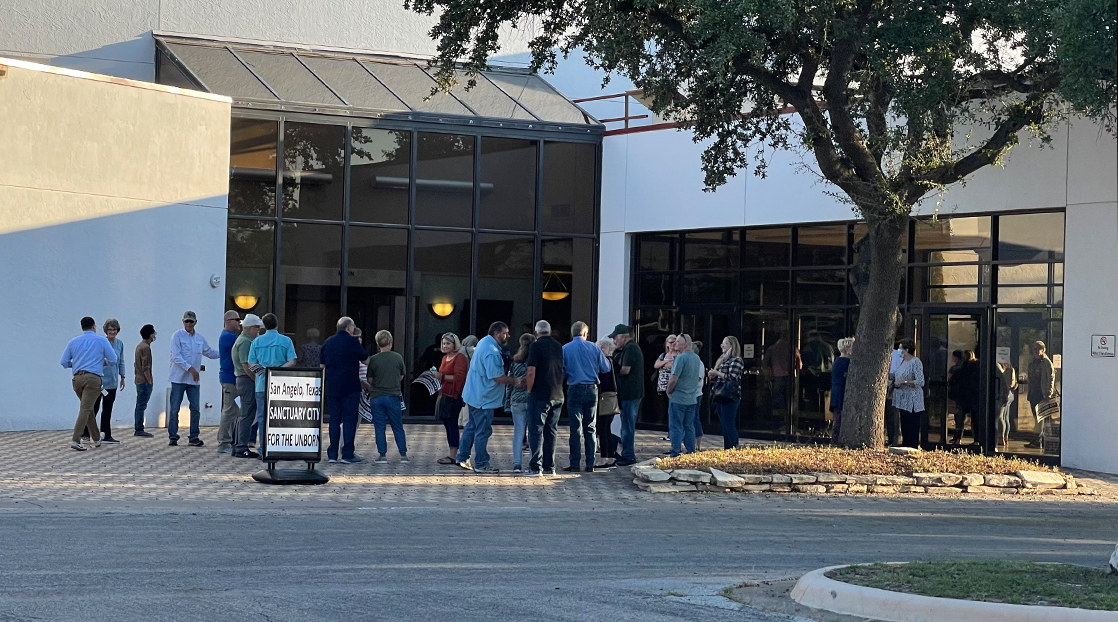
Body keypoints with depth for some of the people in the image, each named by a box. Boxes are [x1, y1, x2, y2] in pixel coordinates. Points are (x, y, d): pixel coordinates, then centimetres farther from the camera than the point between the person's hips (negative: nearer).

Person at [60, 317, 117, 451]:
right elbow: (113, 359, 6)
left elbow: (64, 362, 8)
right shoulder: (102, 341, 3)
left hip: (77, 378, 4)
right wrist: (103, 362, 27)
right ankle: (75, 440, -20)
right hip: (93, 378, -4)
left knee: (88, 409, 18)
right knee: (85, 409, -10)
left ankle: (96, 439, 26)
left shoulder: (73, 342, 11)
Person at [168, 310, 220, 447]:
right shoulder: (177, 336, -3)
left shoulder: (200, 338, 13)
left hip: (194, 379, 5)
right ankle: (173, 437, 4)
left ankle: (194, 437, 8)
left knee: (195, 409, 2)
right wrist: (190, 368, -18)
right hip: (179, 378, -5)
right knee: (174, 409, -2)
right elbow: (176, 357, -12)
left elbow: (210, 353, 27)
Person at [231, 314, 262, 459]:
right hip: (247, 380, -11)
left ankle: (237, 446, 19)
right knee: (247, 415, -9)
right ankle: (242, 448, -9)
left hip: (241, 380, 11)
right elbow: (247, 366, -20)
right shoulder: (245, 342, -14)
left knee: (242, 415, 14)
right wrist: (258, 381, -16)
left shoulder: (243, 340, 20)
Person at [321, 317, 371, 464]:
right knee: (349, 419, 0)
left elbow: (321, 365, 14)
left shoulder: (328, 342, 9)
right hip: (350, 387, -5)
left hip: (332, 387, 5)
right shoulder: (352, 341, -8)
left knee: (334, 419, 9)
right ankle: (347, 454, -2)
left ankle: (332, 454, 8)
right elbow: (366, 360, 1)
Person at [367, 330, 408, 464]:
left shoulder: (373, 359, -6)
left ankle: (382, 455, 3)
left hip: (376, 397, -1)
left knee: (380, 428, 5)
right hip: (393, 396, 1)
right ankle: (403, 455, 7)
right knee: (398, 427, 8)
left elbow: (370, 380, 1)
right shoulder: (398, 357, -3)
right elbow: (401, 377, 8)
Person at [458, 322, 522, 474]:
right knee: (483, 431, -2)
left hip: (473, 394, 11)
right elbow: (497, 376, -25)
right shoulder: (491, 352, -25)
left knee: (472, 426, 19)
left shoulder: (484, 342, 9)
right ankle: (481, 464, 5)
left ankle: (463, 458, 26)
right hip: (483, 398, -11)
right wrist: (515, 381, -14)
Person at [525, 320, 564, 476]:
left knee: (536, 430, -3)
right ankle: (549, 467, 13)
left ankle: (536, 467, -8)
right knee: (551, 431, 12)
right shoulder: (559, 347, 9)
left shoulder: (536, 346, -10)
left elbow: (531, 372, -15)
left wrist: (529, 391, -4)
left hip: (540, 395, -6)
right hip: (557, 396, 6)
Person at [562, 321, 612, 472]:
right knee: (591, 428, 8)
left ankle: (575, 464, 0)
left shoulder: (565, 349, -3)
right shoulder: (593, 348, 0)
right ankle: (590, 464, 7)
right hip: (592, 390, 2)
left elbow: (561, 371, -3)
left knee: (575, 429, 1)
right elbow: (606, 368, 4)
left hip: (575, 390, -2)